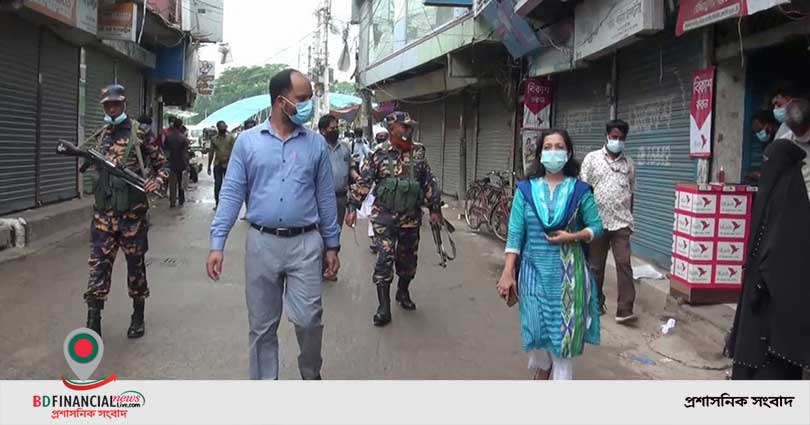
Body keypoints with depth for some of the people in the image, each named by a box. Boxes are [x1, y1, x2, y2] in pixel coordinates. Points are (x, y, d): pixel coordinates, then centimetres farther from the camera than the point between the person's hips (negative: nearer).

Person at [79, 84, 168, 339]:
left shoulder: (140, 134, -1)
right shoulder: (99, 137, 11)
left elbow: (162, 165, 2)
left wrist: (157, 181, -18)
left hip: (133, 212, -3)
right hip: (103, 213, 3)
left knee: (135, 264, 9)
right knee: (98, 266, -1)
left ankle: (138, 317, 25)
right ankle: (93, 323, 4)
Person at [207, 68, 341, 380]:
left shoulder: (316, 144, 4)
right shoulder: (247, 141, 1)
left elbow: (326, 197, 7)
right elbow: (232, 193, 0)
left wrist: (332, 245, 6)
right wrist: (217, 244, -7)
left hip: (305, 244, 0)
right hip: (262, 244, 0)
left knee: (308, 319, 0)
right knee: (262, 325, 10)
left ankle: (311, 375, 28)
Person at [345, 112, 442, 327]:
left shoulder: (418, 153, 4)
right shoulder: (380, 154, -4)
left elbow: (429, 182, 9)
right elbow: (363, 182, -3)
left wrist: (435, 208, 8)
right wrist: (353, 207, -9)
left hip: (411, 218, 3)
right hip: (384, 217, -3)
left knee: (408, 260, 13)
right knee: (384, 260, -6)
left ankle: (403, 293, 38)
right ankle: (384, 308, 0)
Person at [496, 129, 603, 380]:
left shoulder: (579, 190, -1)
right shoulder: (526, 189, 0)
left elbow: (597, 226, 3)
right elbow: (515, 234, -3)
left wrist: (572, 237, -15)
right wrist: (507, 273, -8)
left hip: (568, 271, -1)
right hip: (535, 269, 1)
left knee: (563, 328, 2)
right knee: (536, 327, 9)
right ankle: (541, 369, 38)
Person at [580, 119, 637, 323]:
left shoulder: (628, 162, 8)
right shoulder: (592, 158, 0)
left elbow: (631, 192, 14)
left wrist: (630, 218, 14)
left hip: (621, 222, 1)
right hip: (597, 221, -1)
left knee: (624, 264, -8)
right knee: (595, 266, 9)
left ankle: (625, 310, -9)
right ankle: (596, 303, 23)